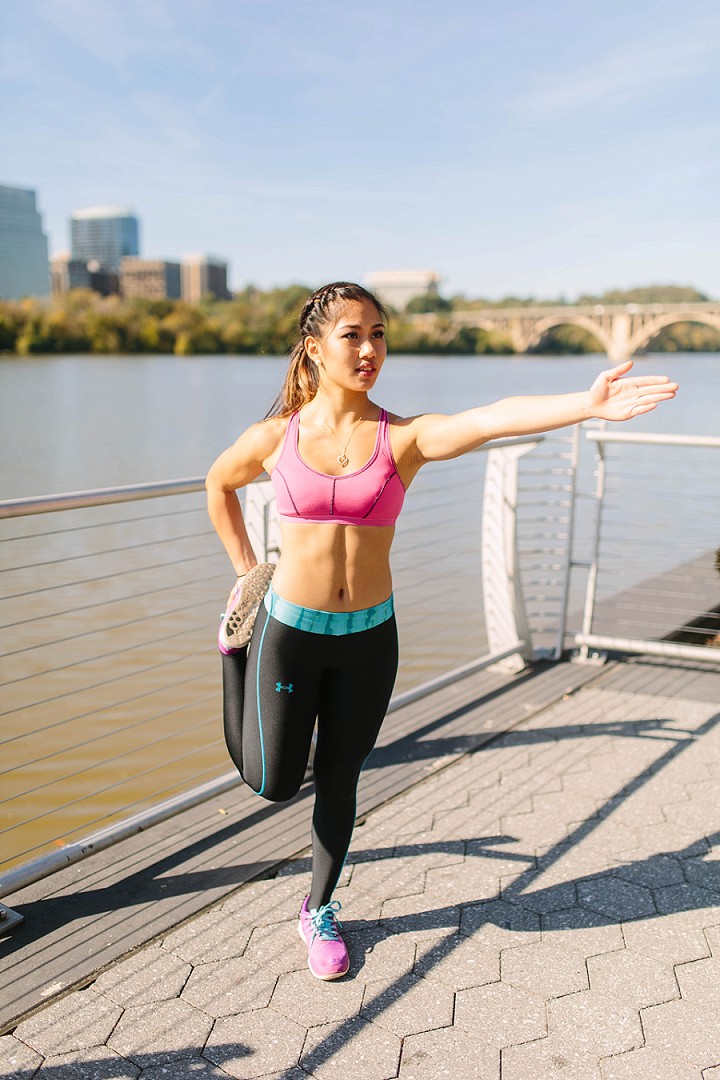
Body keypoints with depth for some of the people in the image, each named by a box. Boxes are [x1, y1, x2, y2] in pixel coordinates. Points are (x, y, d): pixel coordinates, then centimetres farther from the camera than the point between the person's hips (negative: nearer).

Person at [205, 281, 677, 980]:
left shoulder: (403, 438, -10)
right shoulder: (276, 437, -6)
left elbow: (490, 420, -28)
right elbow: (219, 483, 14)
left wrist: (588, 403, -44)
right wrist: (245, 571, 12)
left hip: (368, 635, 0)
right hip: (290, 628, 0)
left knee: (338, 781, 13)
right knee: (271, 782, 9)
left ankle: (319, 911, 38)